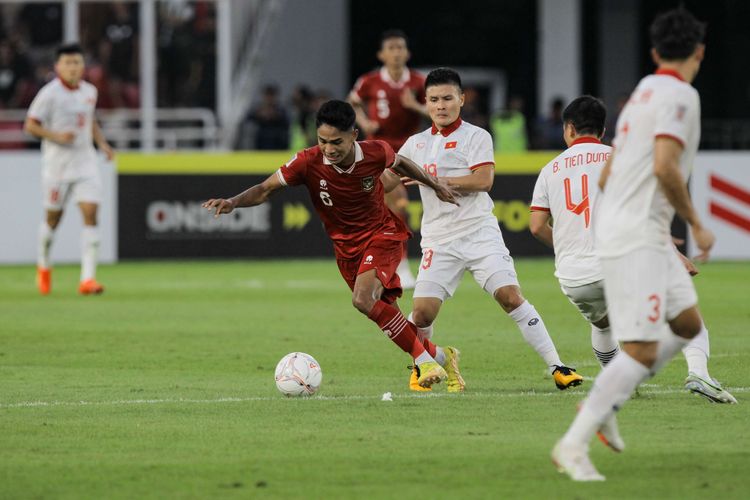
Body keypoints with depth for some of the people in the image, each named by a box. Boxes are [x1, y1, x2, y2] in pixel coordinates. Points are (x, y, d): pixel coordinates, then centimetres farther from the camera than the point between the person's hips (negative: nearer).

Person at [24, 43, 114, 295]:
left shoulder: (89, 91, 8)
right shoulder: (50, 93, -10)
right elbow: (30, 125, -10)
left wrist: (102, 143, 11)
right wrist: (56, 135, -23)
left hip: (85, 161, 4)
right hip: (57, 161, -4)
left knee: (91, 214, -11)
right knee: (53, 217, 7)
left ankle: (88, 277, -13)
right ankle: (43, 264, 35)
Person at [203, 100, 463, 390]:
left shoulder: (376, 153, -20)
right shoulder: (309, 162, -21)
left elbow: (399, 163, 5)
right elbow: (266, 189, -15)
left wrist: (434, 186, 19)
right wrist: (233, 202, -34)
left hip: (382, 235, -3)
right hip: (347, 247, 3)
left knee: (364, 299, -27)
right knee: (387, 314, 7)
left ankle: (424, 360, -17)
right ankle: (439, 356, 32)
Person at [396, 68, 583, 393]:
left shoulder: (476, 137, 1)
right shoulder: (416, 144, 15)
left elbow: (482, 181, -13)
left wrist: (435, 180, -14)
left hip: (479, 232, -3)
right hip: (439, 241, 3)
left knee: (510, 296, -17)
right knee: (423, 311, -9)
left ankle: (556, 367, -14)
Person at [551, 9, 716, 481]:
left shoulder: (641, 96, 17)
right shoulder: (680, 95, -11)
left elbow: (607, 176, 21)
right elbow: (665, 167, -24)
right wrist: (697, 225, -12)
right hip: (637, 238, -10)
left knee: (688, 326, 14)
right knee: (641, 350, -11)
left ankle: (604, 405, 12)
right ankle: (574, 445, -11)